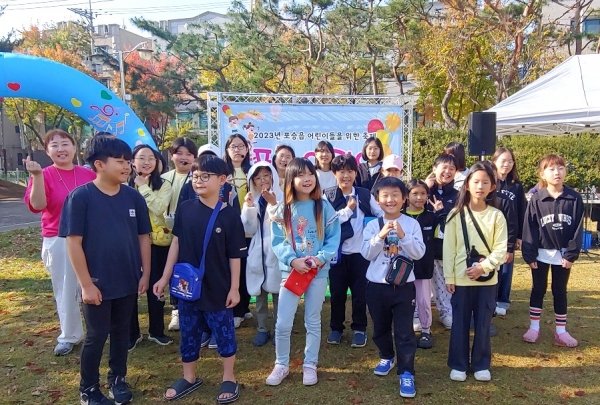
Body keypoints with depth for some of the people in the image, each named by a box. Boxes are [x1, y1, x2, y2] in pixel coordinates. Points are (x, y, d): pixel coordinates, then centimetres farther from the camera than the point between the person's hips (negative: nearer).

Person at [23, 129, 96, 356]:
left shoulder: (89, 175, 1)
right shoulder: (44, 175, -3)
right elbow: (36, 206, -18)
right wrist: (37, 176, -27)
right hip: (58, 242, -1)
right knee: (65, 290, 10)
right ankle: (69, 336, 25)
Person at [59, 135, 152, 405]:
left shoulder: (133, 197, -1)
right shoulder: (80, 197, -12)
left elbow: (144, 237, 5)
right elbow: (73, 242, -12)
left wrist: (145, 274, 2)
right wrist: (86, 284, -13)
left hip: (128, 281, 4)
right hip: (97, 283, -3)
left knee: (121, 332, 17)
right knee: (96, 336, 9)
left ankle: (117, 379, 36)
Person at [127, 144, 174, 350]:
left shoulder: (163, 185, 1)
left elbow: (159, 208, -16)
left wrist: (143, 187, -14)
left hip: (157, 242, 0)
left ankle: (156, 330, 27)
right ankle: (132, 333, 22)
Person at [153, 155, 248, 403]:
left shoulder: (229, 216, -10)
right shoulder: (185, 209, -3)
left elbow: (234, 256, -6)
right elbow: (176, 244, 3)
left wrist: (234, 288, -6)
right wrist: (165, 278, 4)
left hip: (217, 288, -3)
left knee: (224, 333, 11)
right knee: (188, 333, 16)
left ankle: (229, 379, 29)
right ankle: (189, 378, 36)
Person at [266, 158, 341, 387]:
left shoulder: (324, 207, -2)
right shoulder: (282, 210, -2)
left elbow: (334, 238, -2)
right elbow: (276, 242, -3)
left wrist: (321, 258, -17)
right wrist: (292, 260, -18)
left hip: (318, 272, 0)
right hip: (290, 271, 0)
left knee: (313, 322, 13)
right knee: (283, 323, 1)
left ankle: (310, 365, 30)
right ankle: (281, 365, 23)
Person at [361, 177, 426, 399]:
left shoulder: (412, 224, -4)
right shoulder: (372, 225, -2)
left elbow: (419, 253, -10)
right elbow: (366, 254, -9)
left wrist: (403, 235, -23)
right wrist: (380, 236, -23)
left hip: (404, 285, -2)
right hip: (377, 285, 2)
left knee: (404, 331, 0)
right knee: (380, 327, 19)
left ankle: (406, 373, 12)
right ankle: (387, 358, 42)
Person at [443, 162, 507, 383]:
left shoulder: (496, 215, 0)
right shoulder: (456, 214, -3)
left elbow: (501, 249, -3)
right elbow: (449, 248, -2)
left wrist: (483, 266, -17)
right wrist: (449, 276, -5)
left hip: (487, 279, 1)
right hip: (461, 279, -1)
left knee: (483, 323, 11)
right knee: (460, 323, 7)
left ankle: (481, 364, 27)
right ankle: (458, 365, 22)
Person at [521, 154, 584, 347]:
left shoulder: (574, 198, -5)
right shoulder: (536, 199, -8)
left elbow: (578, 228, -4)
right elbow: (529, 228, -6)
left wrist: (571, 254, -8)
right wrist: (529, 254, -9)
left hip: (563, 254, 1)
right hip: (541, 253, 0)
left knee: (560, 292, 12)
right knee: (538, 290, 11)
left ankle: (561, 331, 23)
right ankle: (534, 328, 22)